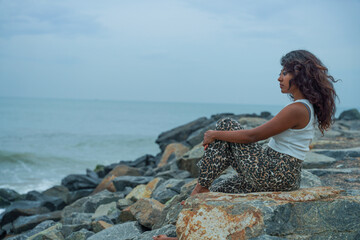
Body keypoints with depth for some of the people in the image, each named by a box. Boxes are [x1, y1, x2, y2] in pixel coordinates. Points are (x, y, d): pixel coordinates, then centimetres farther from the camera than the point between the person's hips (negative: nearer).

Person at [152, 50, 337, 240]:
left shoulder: (296, 109, -18)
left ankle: (201, 186, 1)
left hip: (274, 176, -9)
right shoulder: (307, 107, 12)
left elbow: (253, 135, -17)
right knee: (217, 191, 12)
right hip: (285, 177, 9)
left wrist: (215, 135, -6)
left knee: (226, 126, -4)